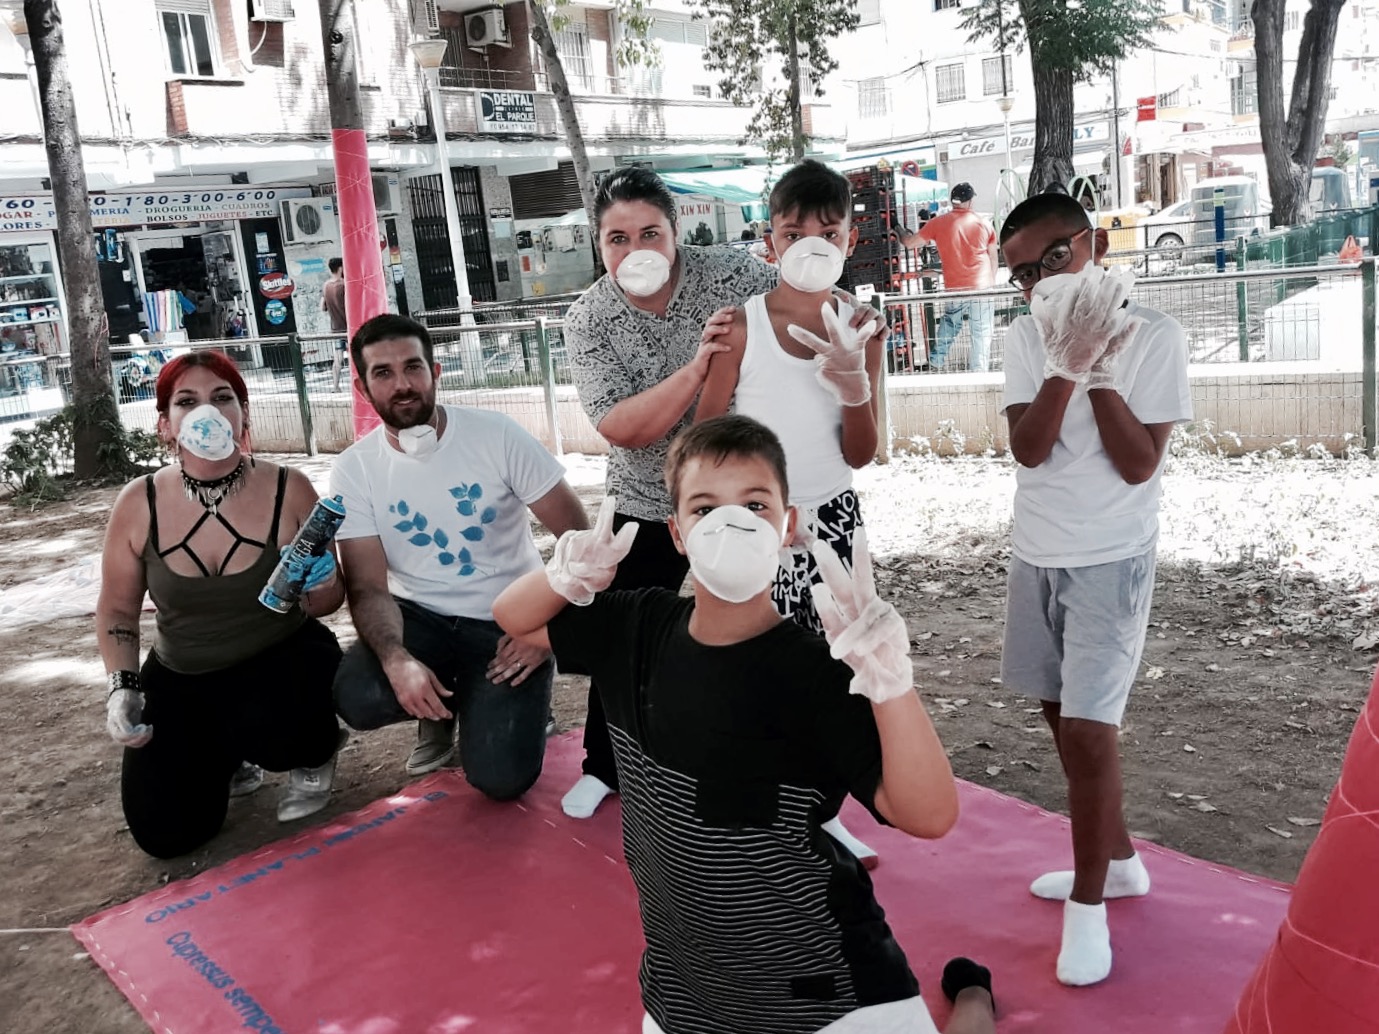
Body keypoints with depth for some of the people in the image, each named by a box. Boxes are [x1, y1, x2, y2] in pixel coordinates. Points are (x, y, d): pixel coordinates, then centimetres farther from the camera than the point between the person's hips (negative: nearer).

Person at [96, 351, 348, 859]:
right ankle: (222, 759, 27)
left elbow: (331, 596, -3)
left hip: (283, 660, -2)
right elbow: (117, 609, 5)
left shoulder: (288, 490, -14)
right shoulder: (139, 503, -10)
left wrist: (316, 590, -26)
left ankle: (315, 751, 3)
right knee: (165, 831, -7)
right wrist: (122, 687, -9)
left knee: (269, 724, -37)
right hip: (181, 678, 3)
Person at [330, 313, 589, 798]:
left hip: (508, 621, -2)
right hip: (420, 617, 3)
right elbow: (368, 587, -11)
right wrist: (397, 660, -31)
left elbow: (579, 535, -10)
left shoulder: (498, 436, -13)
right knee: (359, 698, -29)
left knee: (500, 778, -19)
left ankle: (522, 704, 18)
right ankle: (440, 713, 8)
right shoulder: (353, 470, -7)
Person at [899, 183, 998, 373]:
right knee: (982, 336, 4)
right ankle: (980, 375, 4)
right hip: (982, 288, 0)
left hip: (955, 289, 0)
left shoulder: (938, 223, -1)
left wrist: (900, 230, 27)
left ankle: (935, 366, 20)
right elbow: (993, 258, 10)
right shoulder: (984, 224, 4)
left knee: (946, 333, 16)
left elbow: (909, 243, 6)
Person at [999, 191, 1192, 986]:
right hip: (1037, 557, 5)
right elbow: (1029, 450, -11)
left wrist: (1099, 369, -20)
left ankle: (1090, 902, 10)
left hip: (1111, 562, -5)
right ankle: (1116, 859, 36)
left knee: (1087, 727, -9)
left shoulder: (1155, 337, -11)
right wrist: (1065, 364, -22)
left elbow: (1138, 465, -16)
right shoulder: (1025, 339, 0)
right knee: (1066, 716, 16)